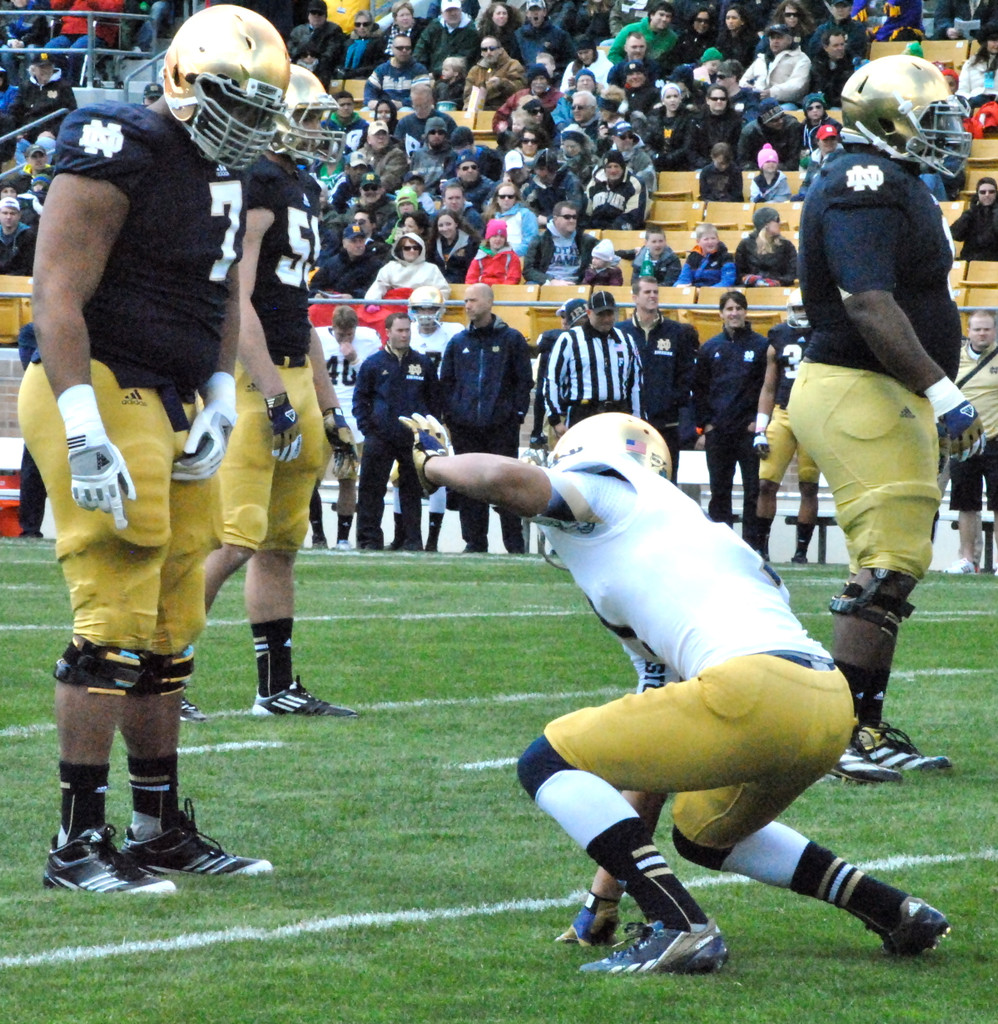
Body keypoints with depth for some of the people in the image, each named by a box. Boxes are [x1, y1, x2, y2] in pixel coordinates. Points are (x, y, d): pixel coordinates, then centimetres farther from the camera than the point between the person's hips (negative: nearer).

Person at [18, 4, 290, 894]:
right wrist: (86, 431, -24)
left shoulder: (227, 176, 14)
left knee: (171, 630, 13)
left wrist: (219, 405, 10)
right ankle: (79, 843, -9)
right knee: (114, 623, -12)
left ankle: (160, 827, 22)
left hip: (171, 409, 9)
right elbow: (59, 296, -19)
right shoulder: (119, 153, -14)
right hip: (100, 394, -9)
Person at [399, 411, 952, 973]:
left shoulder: (611, 499, 13)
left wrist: (434, 462, 15)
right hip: (833, 704, 9)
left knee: (547, 763, 3)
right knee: (704, 835, 35)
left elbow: (507, 478, -10)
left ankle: (680, 926, -11)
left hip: (758, 689, -9)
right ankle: (896, 910, 24)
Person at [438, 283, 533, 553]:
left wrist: (517, 414, -5)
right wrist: (450, 414, 4)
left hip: (502, 426, -3)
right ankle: (474, 541, 9)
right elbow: (446, 382, 15)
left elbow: (524, 380, 3)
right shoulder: (458, 342, 12)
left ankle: (514, 544, 1)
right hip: (465, 427, 3)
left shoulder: (511, 339, 4)